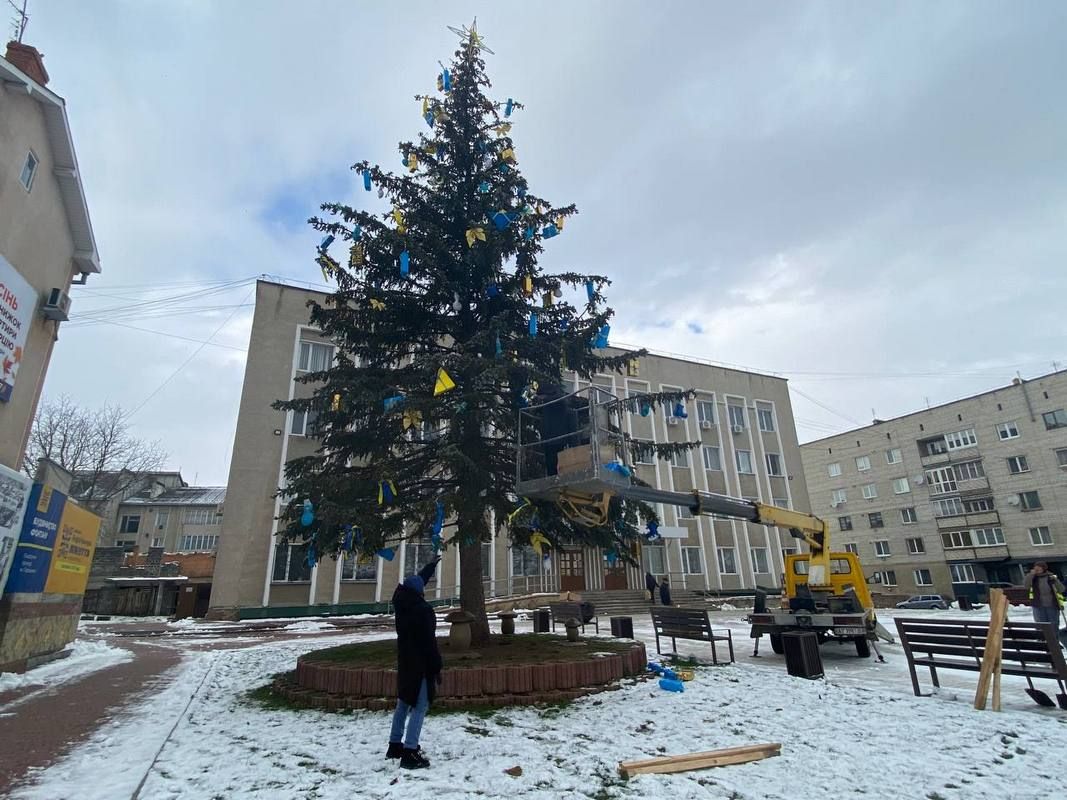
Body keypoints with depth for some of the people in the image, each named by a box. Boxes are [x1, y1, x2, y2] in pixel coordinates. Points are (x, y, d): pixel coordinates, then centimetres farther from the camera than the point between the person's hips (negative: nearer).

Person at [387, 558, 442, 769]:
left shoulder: (402, 603, 3)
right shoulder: (422, 609, -22)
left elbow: (416, 582, 20)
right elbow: (429, 642, -20)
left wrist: (430, 566, 33)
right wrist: (436, 667, -12)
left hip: (405, 662, 9)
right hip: (421, 664, -9)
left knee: (404, 704, 21)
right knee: (419, 707, -4)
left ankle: (395, 745, 30)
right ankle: (410, 753, -4)